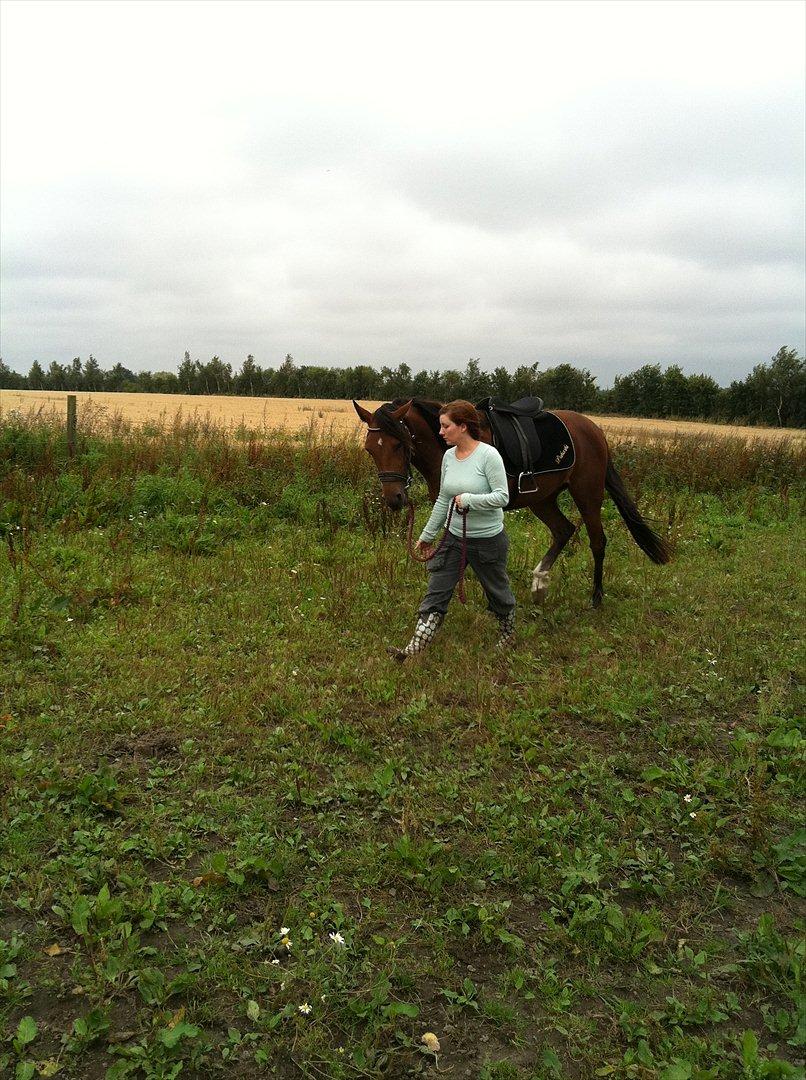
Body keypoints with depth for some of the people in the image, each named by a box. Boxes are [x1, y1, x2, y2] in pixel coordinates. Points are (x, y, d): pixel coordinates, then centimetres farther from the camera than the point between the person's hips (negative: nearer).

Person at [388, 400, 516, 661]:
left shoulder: (488, 455, -17)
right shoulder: (449, 456, 3)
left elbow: (502, 497, -20)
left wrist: (469, 499, -28)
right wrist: (427, 535, 14)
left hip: (487, 540, -6)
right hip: (454, 537, 6)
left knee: (497, 591, 15)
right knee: (436, 592, 0)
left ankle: (507, 635, 41)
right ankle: (414, 649, 0)